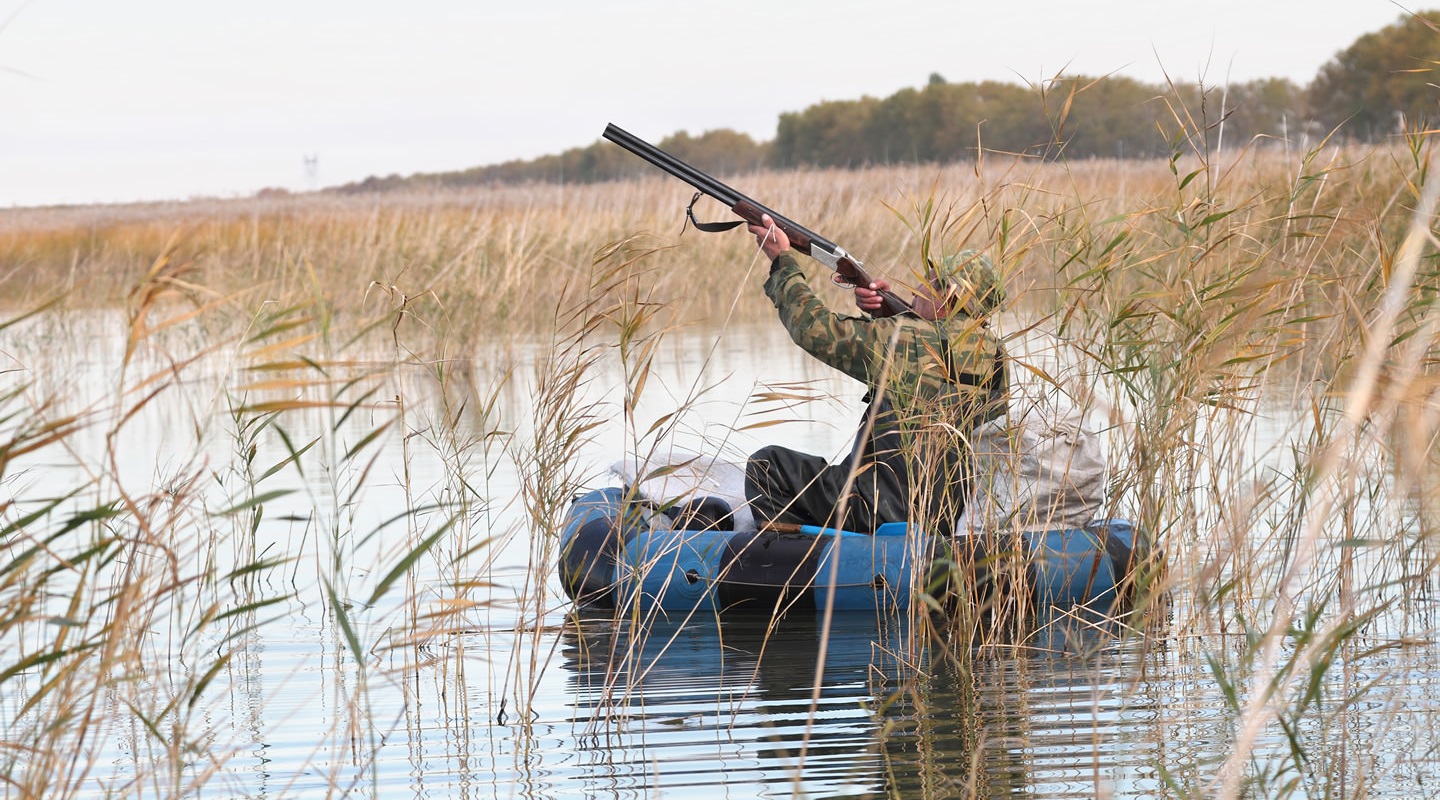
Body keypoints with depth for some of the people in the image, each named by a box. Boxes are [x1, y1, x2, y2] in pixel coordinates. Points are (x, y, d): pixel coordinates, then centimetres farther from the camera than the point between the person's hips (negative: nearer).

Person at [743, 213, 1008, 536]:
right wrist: (885, 309, 7)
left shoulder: (906, 341, -18)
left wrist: (783, 261, 6)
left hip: (877, 514, -8)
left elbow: (817, 329, -6)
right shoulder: (995, 358, 0)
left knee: (765, 464, 9)